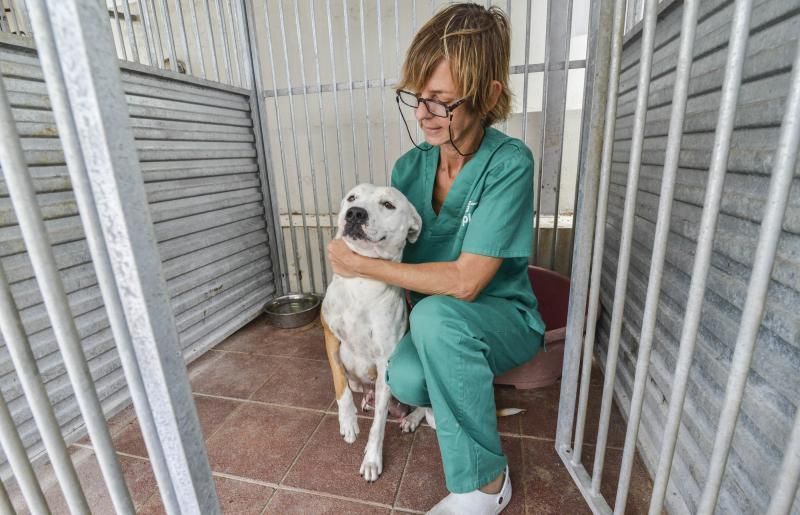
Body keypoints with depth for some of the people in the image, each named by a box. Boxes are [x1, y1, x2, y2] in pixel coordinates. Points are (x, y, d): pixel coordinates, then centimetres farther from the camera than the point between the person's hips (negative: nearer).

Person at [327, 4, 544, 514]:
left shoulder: (509, 163, -21)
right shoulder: (410, 166, -4)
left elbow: (465, 281, -27)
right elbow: (394, 250, 5)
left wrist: (362, 265, -21)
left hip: (503, 319, -3)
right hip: (432, 320, 4)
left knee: (436, 314, -34)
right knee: (405, 381, -25)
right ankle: (470, 392, 15)